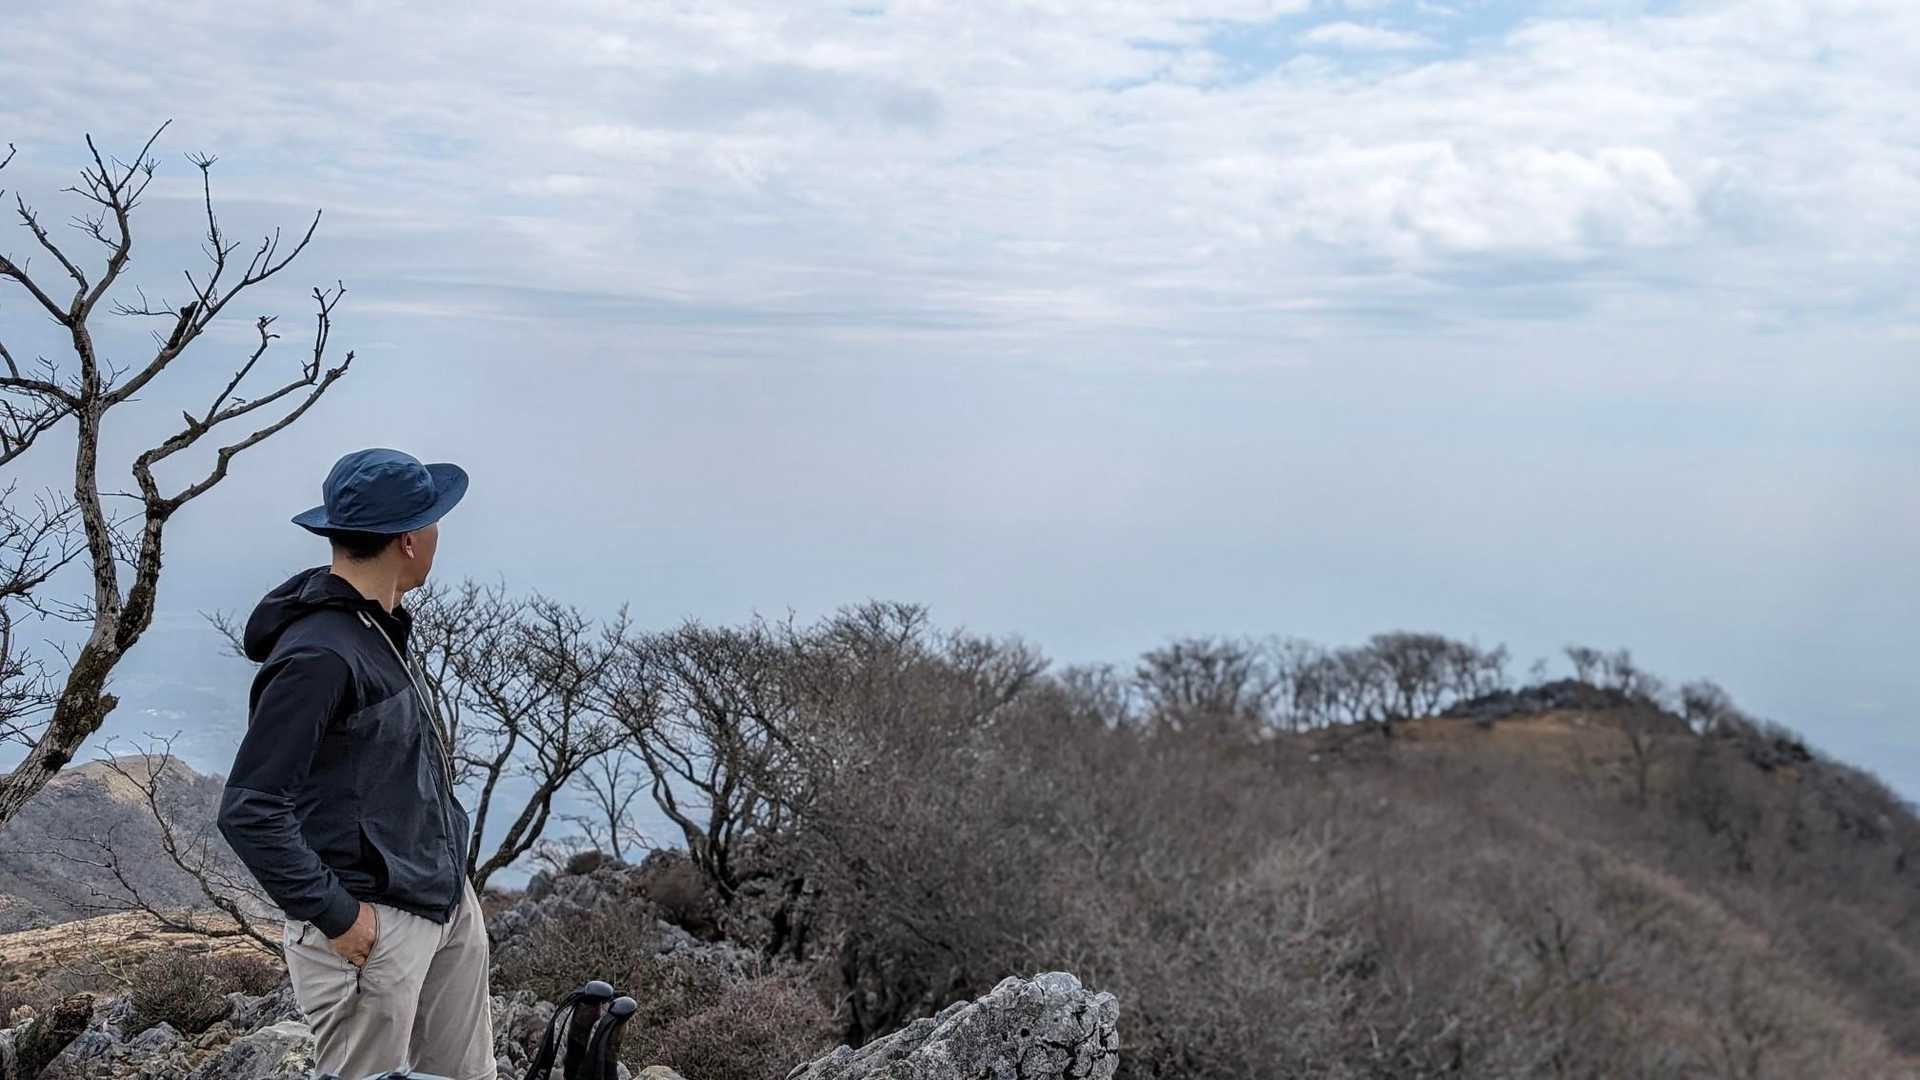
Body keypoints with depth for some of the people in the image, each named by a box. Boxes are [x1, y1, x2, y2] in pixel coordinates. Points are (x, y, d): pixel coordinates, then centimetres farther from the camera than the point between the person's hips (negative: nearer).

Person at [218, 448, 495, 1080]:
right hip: (373, 926, -9)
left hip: (449, 902, 9)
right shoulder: (318, 655, -21)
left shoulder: (378, 627, 9)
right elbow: (249, 812, -22)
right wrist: (334, 914, -17)